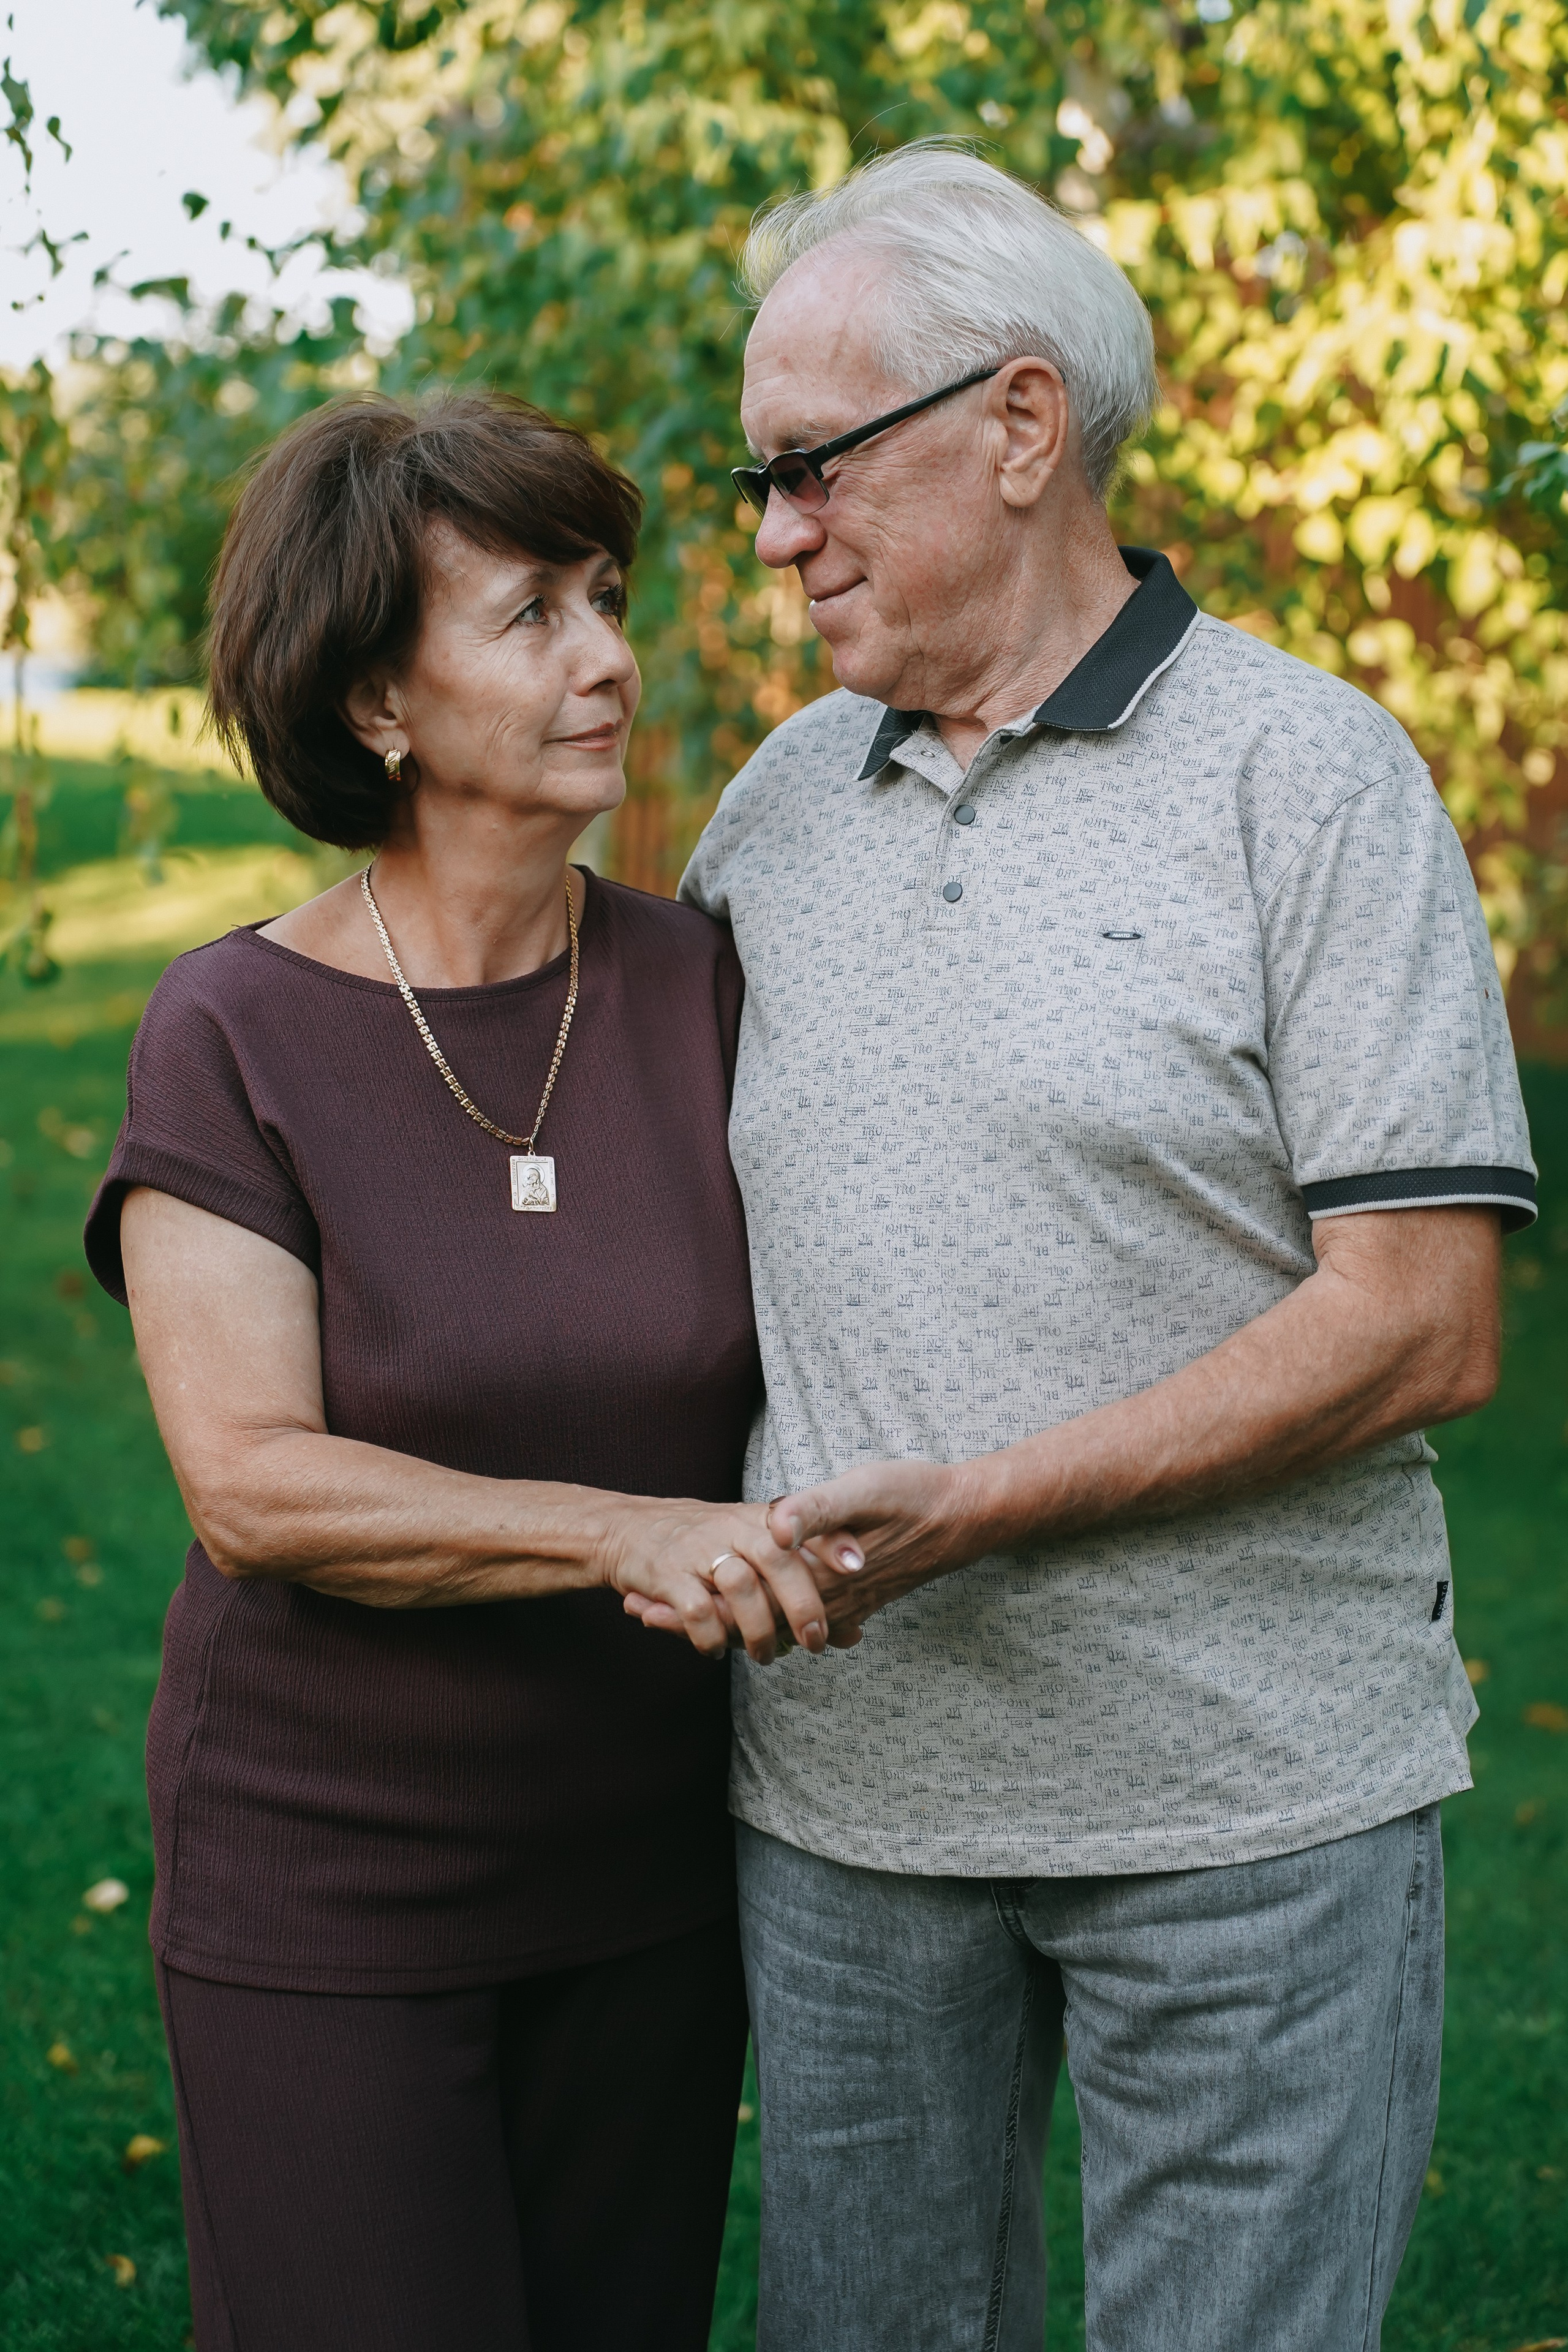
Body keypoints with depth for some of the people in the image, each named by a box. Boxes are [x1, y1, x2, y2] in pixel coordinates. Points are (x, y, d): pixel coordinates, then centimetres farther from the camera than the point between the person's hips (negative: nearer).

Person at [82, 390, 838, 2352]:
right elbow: (248, 1484, -19)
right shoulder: (232, 1033, -11)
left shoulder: (696, 988, -2)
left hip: (646, 1873, 3)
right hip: (324, 1884, -3)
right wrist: (620, 1533, -30)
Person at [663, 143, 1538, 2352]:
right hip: (844, 1786, 5)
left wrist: (981, 1506, -19)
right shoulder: (780, 799, 9)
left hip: (1250, 1802, -4)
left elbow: (1424, 1331, -13)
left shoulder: (1312, 777, -7)